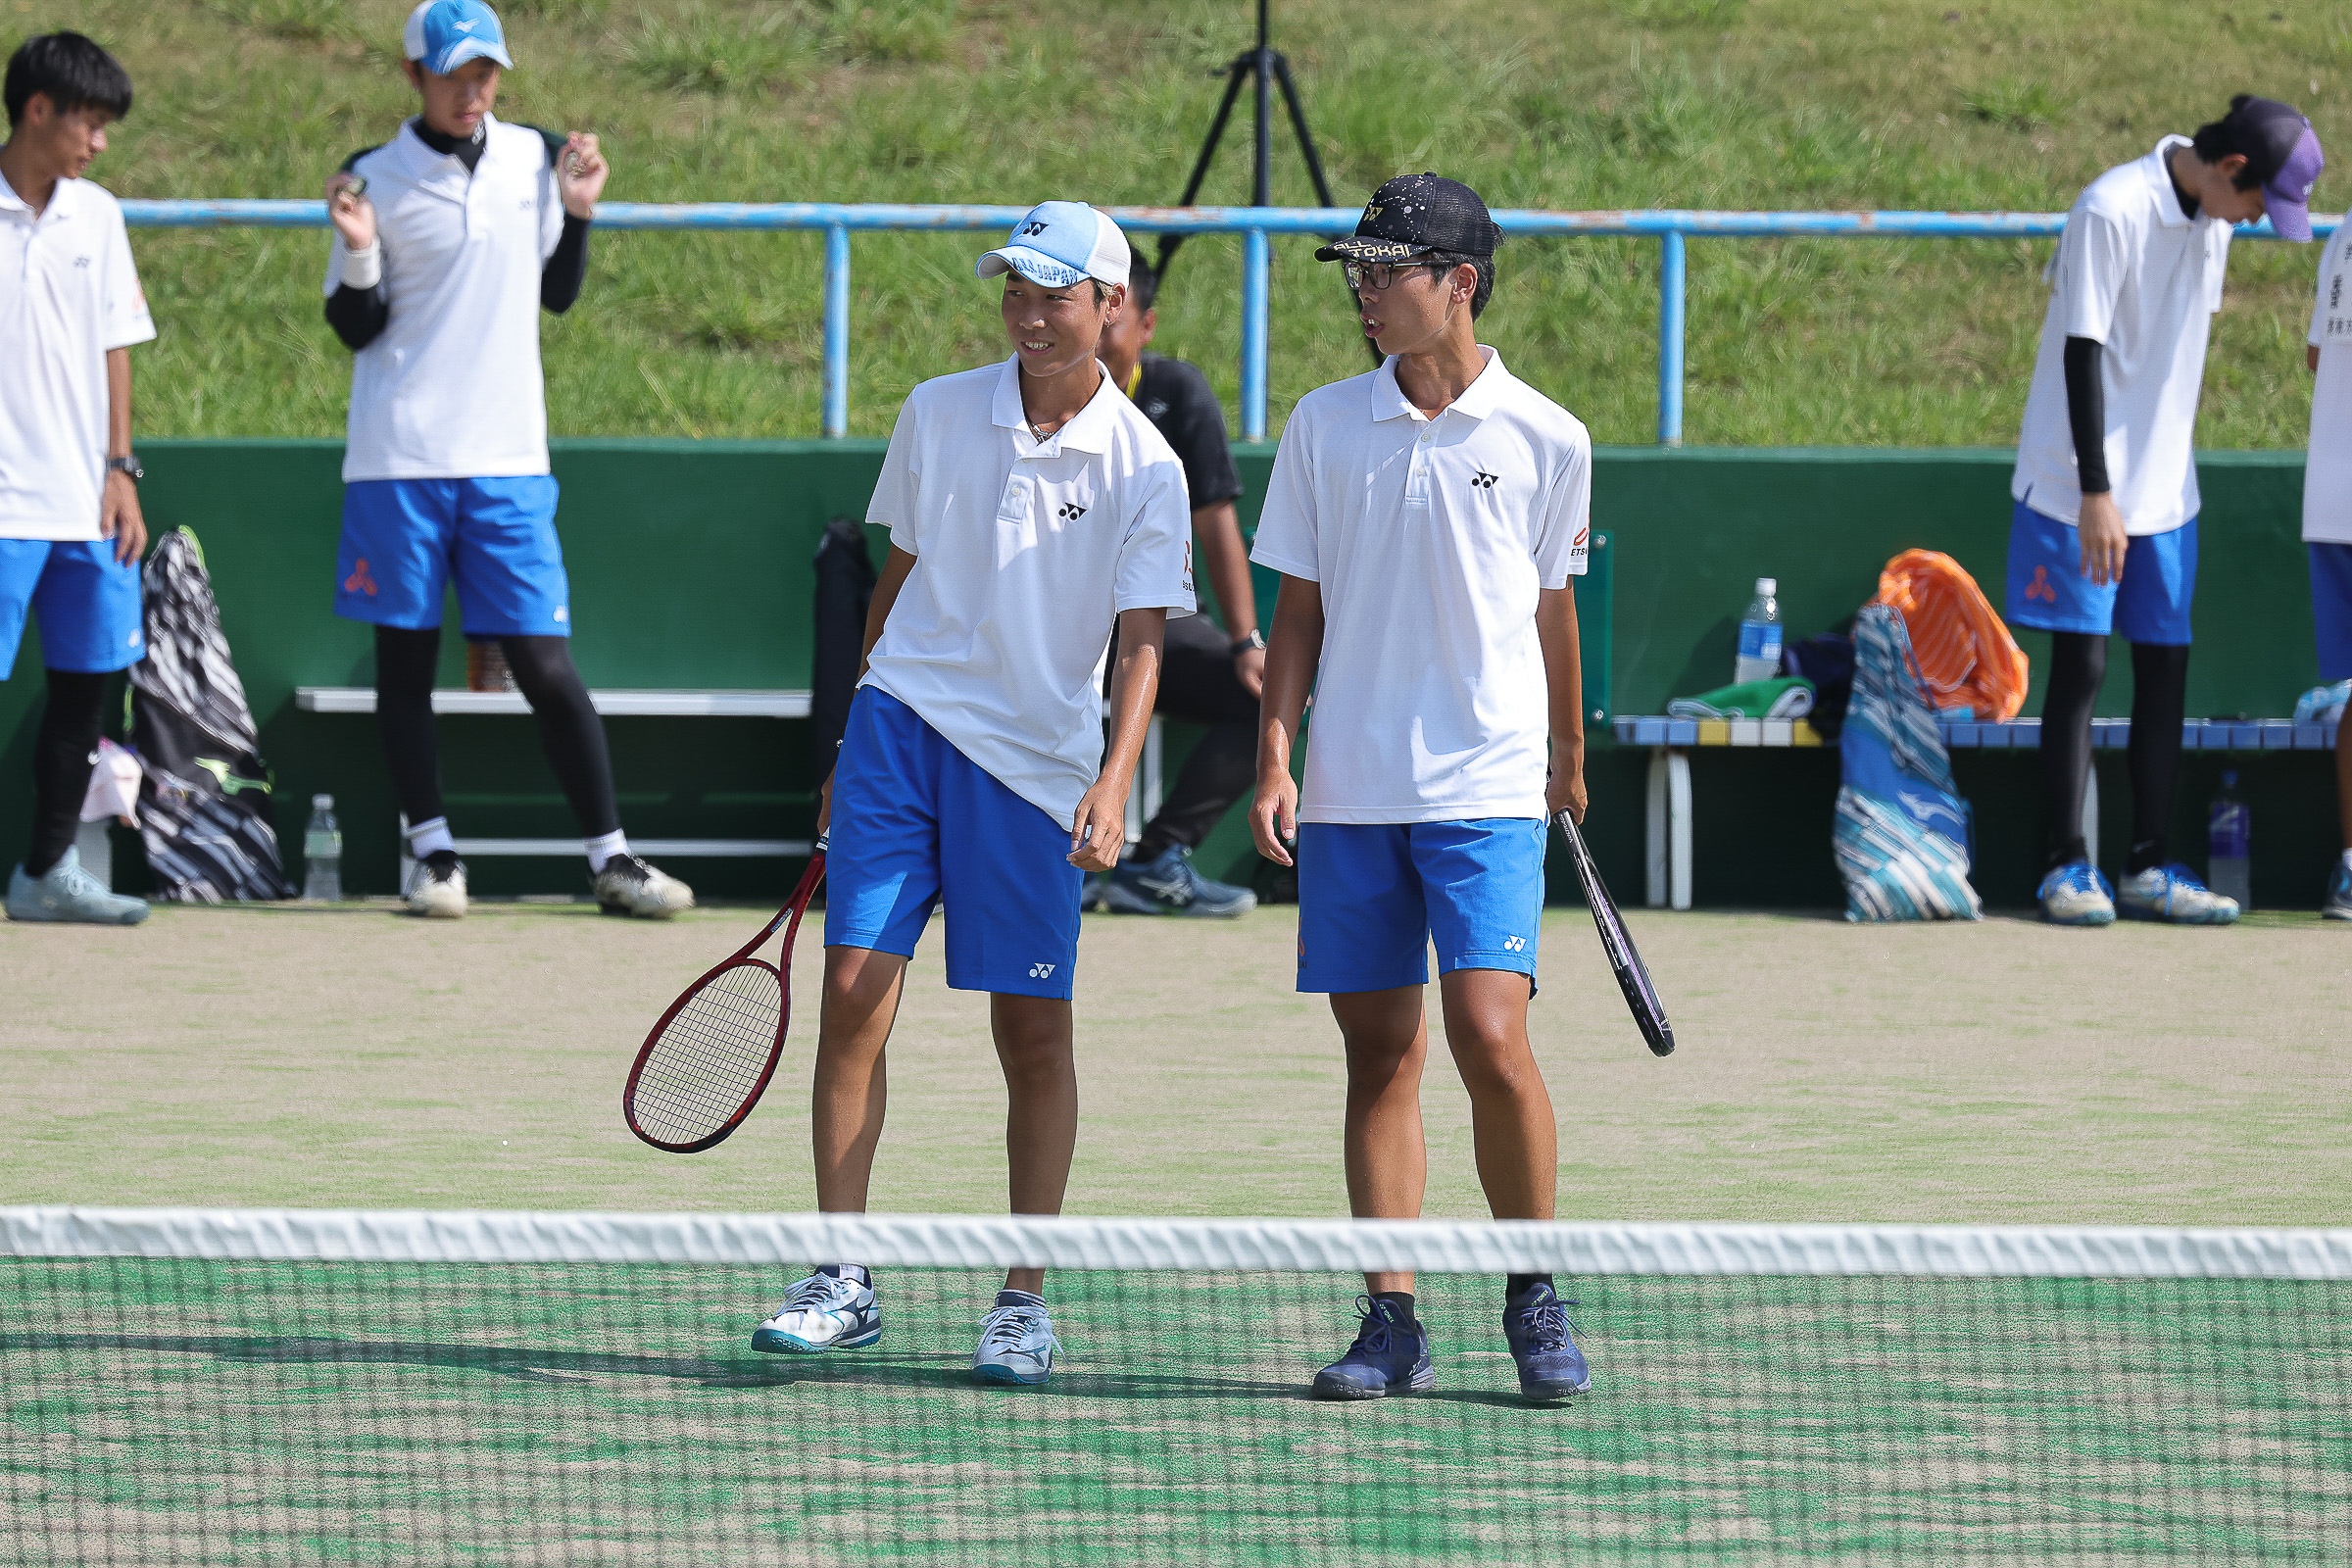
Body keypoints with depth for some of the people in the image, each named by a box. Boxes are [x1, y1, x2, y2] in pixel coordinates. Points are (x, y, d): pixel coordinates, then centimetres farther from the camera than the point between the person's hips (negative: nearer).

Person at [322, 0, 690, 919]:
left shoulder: (536, 159, 8)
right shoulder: (377, 179, -2)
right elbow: (355, 330, 2)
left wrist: (578, 212, 4)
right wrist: (360, 255, -16)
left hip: (508, 462, 2)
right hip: (399, 460, -1)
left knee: (544, 662, -2)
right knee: (405, 658, 3)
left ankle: (611, 859, 1)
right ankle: (433, 855, 11)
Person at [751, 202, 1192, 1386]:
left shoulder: (1143, 467, -4)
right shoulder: (936, 414, 5)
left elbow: (1141, 644, -8)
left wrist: (1113, 785, -23)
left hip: (1035, 760, -2)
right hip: (904, 720, 2)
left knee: (1034, 1031, 0)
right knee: (855, 992, -7)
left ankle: (1024, 1301, 10)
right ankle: (841, 1282, -3)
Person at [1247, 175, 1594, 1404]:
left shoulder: (1544, 440, 1)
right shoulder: (1326, 427, 5)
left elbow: (1551, 610, 12)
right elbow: (1299, 611, 9)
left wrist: (1568, 759, 21)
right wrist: (1275, 756, 0)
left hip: (1487, 791, -2)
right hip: (1350, 793, 2)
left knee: (1489, 1034, -14)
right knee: (1379, 1053, 3)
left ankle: (1533, 1300, 1)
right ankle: (1391, 1323, 7)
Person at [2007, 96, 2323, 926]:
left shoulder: (2210, 221, 5)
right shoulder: (2113, 211, -19)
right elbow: (2082, 355, -19)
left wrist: (2164, 468, 17)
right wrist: (2096, 493, -21)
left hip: (2165, 486, 7)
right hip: (2081, 490, -7)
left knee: (2165, 665, 5)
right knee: (2080, 666, -5)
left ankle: (2149, 866, 10)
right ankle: (2068, 864, 1)